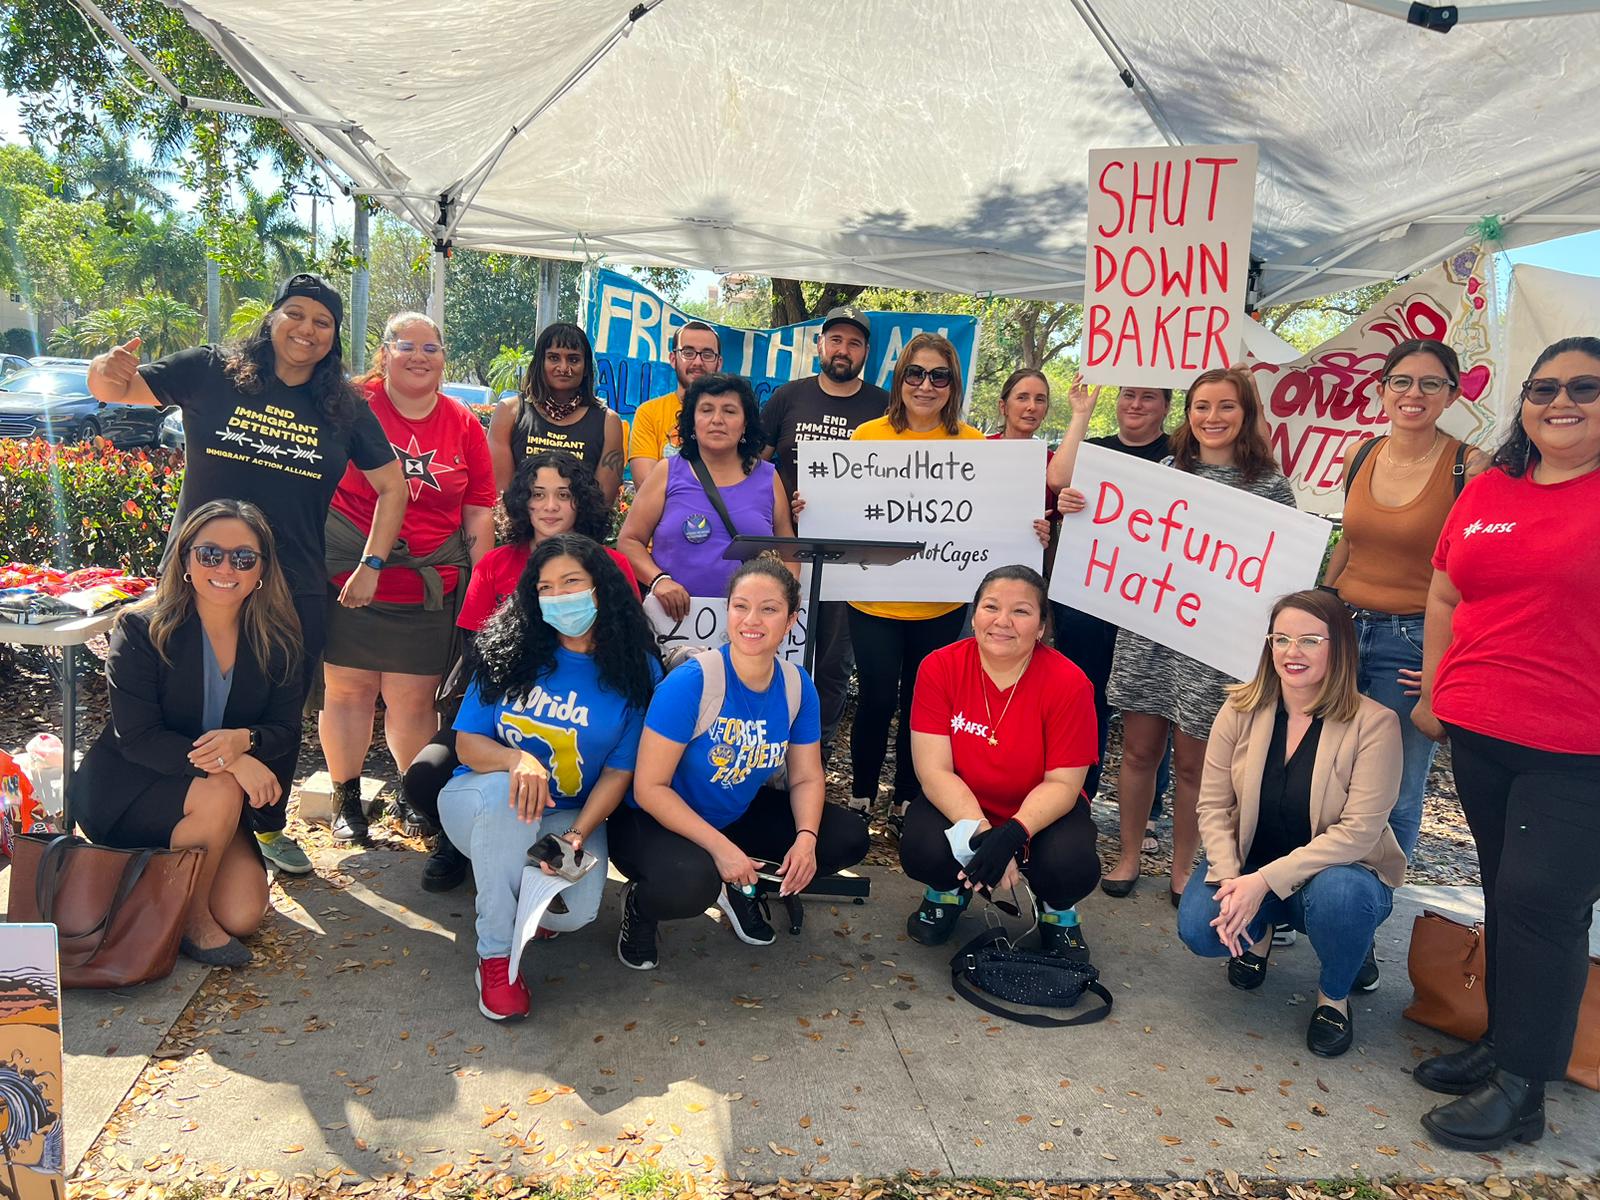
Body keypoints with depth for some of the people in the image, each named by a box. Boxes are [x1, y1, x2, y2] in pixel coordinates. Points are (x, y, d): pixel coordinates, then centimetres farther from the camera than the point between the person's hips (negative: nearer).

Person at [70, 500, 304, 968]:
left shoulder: (276, 641, -5)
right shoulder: (141, 630, -16)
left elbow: (286, 731, -8)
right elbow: (136, 738, -22)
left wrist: (245, 740, -33)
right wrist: (228, 764, -37)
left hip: (220, 796, 4)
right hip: (122, 790, -4)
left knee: (243, 914, -14)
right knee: (221, 795, -35)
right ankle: (190, 918, -9)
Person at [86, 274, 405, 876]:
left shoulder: (345, 407, 3)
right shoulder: (212, 371, -2)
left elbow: (392, 486, 9)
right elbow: (118, 388, -1)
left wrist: (371, 564, 2)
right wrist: (110, 373, -26)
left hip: (295, 593, 2)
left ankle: (268, 827, 35)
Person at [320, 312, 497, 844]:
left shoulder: (464, 425, 6)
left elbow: (479, 514, 9)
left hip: (430, 592, 1)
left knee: (414, 699, 6)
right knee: (347, 690, 8)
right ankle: (346, 799, 26)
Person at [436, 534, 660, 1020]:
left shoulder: (636, 671, -6)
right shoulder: (507, 652, -5)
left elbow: (619, 771, -6)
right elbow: (467, 743, -7)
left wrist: (578, 835, -21)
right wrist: (517, 759, -30)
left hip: (568, 817, 0)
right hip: (481, 803, 0)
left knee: (574, 912, -29)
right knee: (505, 790, -38)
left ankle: (504, 892, 10)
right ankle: (496, 957, -22)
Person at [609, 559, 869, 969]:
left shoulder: (797, 685, -9)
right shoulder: (691, 682, -26)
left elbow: (806, 778, -1)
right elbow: (649, 788, -24)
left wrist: (806, 839, -20)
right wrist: (719, 847, -31)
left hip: (738, 816, 6)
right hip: (657, 822, -6)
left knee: (848, 838, -5)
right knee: (690, 882, -38)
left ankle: (742, 890, 15)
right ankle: (639, 906, -1)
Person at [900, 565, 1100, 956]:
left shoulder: (1068, 683, -19)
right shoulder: (940, 667, -16)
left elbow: (1062, 783, -17)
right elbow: (934, 771, -18)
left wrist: (1012, 834, -34)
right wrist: (980, 831, -32)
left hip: (1040, 813, 0)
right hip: (958, 807, 1)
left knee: (1070, 865, -30)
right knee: (924, 853, -30)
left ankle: (1057, 912, 10)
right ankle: (947, 892, 11)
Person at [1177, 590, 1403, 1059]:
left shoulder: (1373, 723, -18)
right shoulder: (1240, 710, -8)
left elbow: (1359, 831, -22)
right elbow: (1213, 805, -6)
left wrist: (1266, 880, -28)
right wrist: (1230, 879, -23)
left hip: (1338, 871, -2)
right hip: (1249, 866, 3)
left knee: (1337, 894, -37)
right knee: (1198, 927, -24)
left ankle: (1333, 996, -3)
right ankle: (1258, 933, 16)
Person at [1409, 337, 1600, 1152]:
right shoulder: (1486, 490, 9)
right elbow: (1445, 597, 16)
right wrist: (1433, 692, 13)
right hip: (1478, 732, 5)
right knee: (1506, 894, 16)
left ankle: (1520, 1085, 14)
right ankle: (1502, 1042, 31)